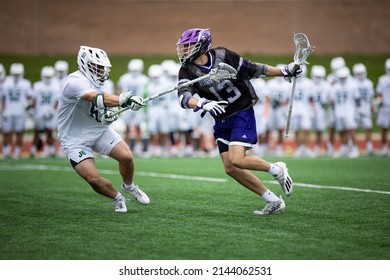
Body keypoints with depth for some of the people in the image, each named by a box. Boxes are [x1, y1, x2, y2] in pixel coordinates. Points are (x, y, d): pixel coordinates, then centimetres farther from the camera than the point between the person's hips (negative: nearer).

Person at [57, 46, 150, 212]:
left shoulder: (100, 81, 2)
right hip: (75, 139, -7)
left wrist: (109, 113, -13)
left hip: (99, 129, 7)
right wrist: (124, 100, -56)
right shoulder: (75, 82, -26)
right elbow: (98, 98, -42)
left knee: (127, 157, -10)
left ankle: (129, 186, 21)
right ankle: (117, 198, 12)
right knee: (94, 179, -17)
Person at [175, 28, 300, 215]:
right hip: (222, 121, 5)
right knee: (230, 168, -1)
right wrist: (202, 104, -44)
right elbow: (184, 98, -24)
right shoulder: (187, 71, -6)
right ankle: (274, 201, 9)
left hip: (242, 113, -5)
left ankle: (276, 169, 3)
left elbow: (252, 70, 0)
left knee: (236, 160, -22)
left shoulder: (222, 56, -12)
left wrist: (284, 72, 2)